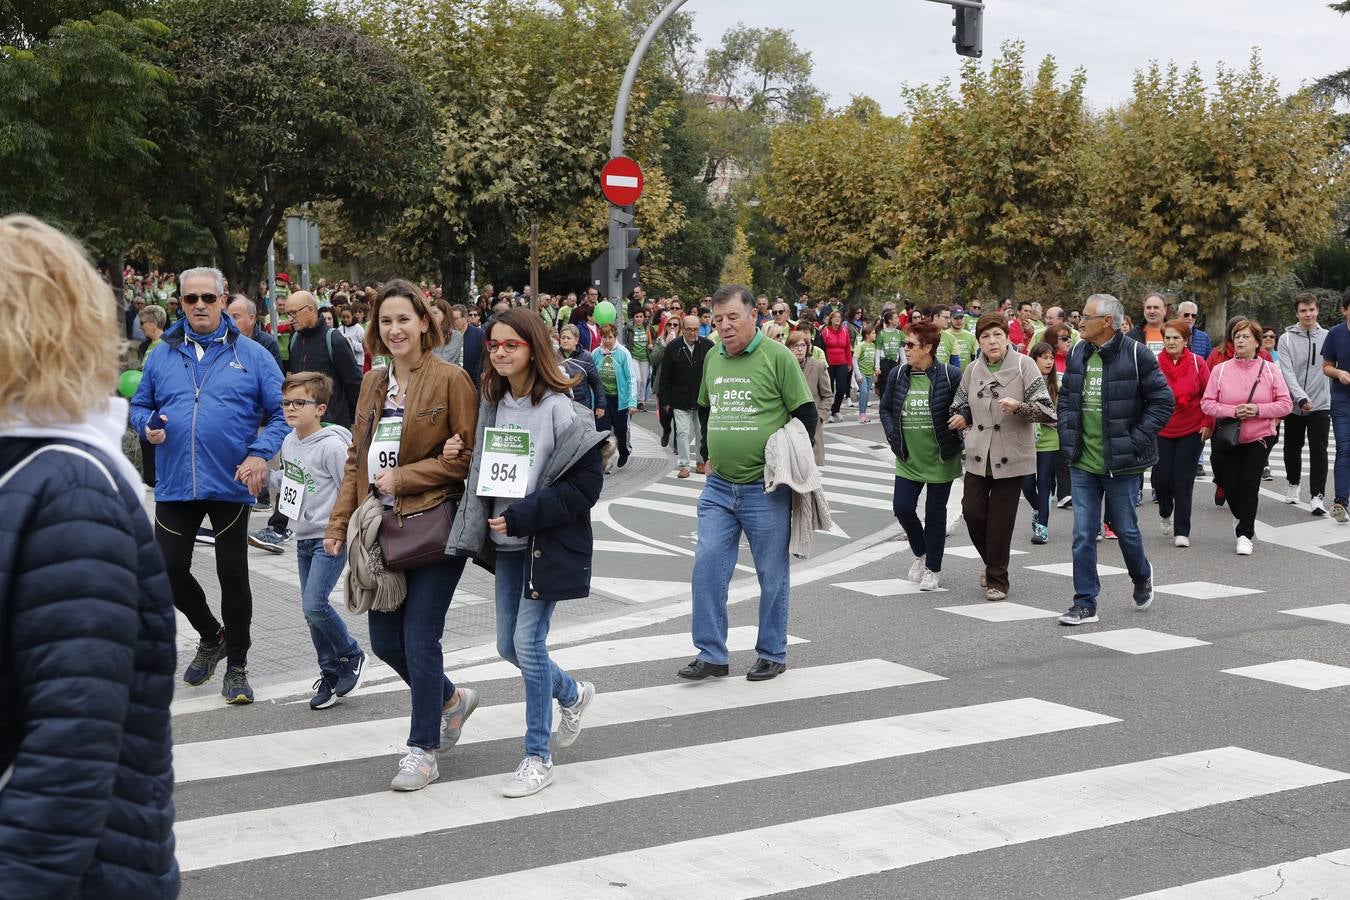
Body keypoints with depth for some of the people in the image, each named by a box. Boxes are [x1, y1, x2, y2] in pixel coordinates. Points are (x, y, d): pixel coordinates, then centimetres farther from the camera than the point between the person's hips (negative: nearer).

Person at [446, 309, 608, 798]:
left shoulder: (559, 410, -15)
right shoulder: (492, 404, 6)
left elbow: (586, 485, -17)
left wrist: (521, 516, -20)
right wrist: (459, 457, 0)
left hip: (549, 543, -7)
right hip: (506, 542, 7)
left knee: (527, 640, -8)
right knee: (508, 644, 12)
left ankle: (538, 757, 6)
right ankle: (572, 692, 41)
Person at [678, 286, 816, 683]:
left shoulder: (778, 356, -9)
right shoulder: (712, 358, 8)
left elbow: (806, 415, -5)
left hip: (766, 489, -5)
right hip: (719, 487, 5)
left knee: (772, 575, 6)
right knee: (707, 567, 0)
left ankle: (772, 654, 19)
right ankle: (711, 654, 9)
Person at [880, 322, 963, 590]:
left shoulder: (950, 376, -13)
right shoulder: (898, 375, 1)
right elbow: (885, 407, 13)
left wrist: (956, 436, -9)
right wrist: (892, 434, 1)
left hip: (940, 460, -4)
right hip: (908, 459, 4)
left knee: (935, 513, 6)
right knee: (902, 508, -1)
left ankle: (933, 568, 22)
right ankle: (921, 553, 27)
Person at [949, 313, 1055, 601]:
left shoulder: (1024, 366, -6)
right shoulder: (972, 370, 7)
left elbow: (1045, 408, -10)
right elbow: (961, 404, 23)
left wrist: (1018, 407, -26)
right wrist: (963, 417, 3)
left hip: (1011, 455, -4)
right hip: (979, 455, 4)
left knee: (1001, 520, -1)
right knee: (972, 510, 0)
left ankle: (997, 579, 13)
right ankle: (992, 564, 26)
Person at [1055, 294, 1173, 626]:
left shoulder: (1136, 355, -11)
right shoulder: (1076, 354, 6)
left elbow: (1163, 402, -9)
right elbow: (1065, 396, 19)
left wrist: (1136, 440, -13)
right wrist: (1066, 434, 7)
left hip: (1121, 463, -4)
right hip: (1082, 462, 4)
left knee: (1125, 529, 9)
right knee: (1083, 534, 2)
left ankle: (1142, 577, 39)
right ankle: (1085, 604, 8)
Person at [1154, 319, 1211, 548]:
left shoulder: (1197, 364, -3)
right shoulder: (1154, 364, -3)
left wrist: (1207, 423, -4)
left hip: (1191, 431, -1)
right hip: (1161, 431, 1)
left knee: (1183, 481, -3)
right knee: (1161, 479, 0)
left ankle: (1182, 531, 4)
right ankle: (1166, 513, 33)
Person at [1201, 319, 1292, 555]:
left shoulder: (1270, 369, 0)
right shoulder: (1220, 370, 0)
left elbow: (1285, 404, -2)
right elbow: (1207, 403, -3)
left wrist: (1258, 409, -16)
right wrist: (1233, 411, -17)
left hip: (1259, 438, -1)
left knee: (1249, 484, -9)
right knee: (1230, 486, 5)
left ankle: (1245, 535, 1)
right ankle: (1245, 520, 36)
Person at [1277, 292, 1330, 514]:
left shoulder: (1327, 337, 3)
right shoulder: (1287, 339, -2)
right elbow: (1287, 372, -11)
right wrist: (1301, 397, -21)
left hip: (1321, 405, -1)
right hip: (1294, 404, 1)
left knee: (1318, 450, -9)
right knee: (1292, 448, 14)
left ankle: (1317, 495, -8)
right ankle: (1293, 484, 36)